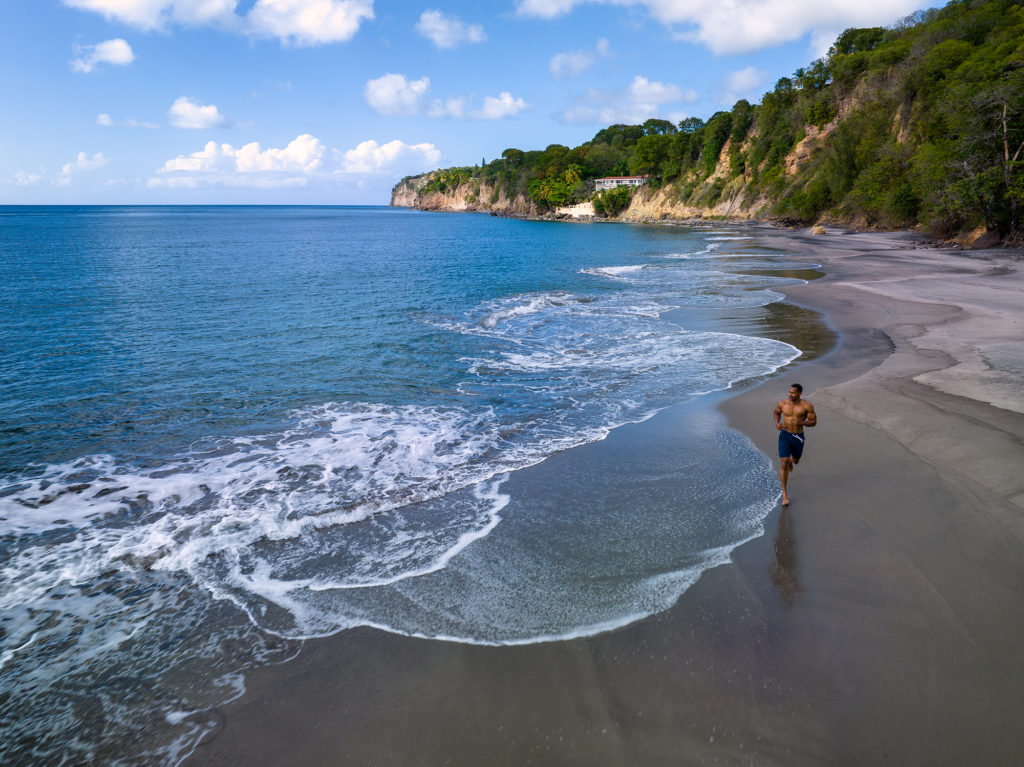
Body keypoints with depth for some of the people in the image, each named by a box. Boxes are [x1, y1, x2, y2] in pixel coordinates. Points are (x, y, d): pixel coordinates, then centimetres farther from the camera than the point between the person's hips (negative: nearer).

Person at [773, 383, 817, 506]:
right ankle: (784, 493, 2)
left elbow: (813, 421, -5)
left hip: (798, 437, 1)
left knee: (795, 461, 25)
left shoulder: (807, 406, -14)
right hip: (784, 436, -1)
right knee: (784, 465, -10)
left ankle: (790, 460, 66)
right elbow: (777, 412, 12)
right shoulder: (782, 403, -9)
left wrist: (801, 423, -25)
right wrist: (777, 423, -8)